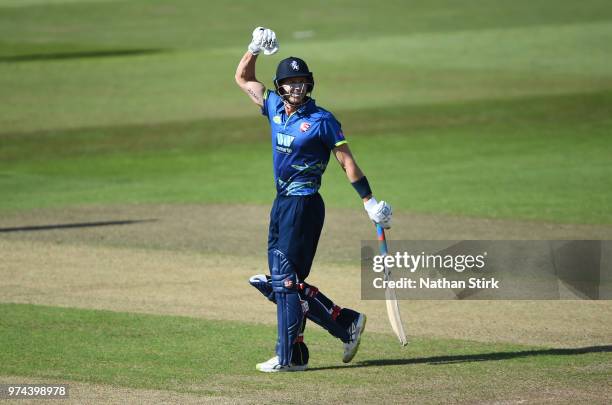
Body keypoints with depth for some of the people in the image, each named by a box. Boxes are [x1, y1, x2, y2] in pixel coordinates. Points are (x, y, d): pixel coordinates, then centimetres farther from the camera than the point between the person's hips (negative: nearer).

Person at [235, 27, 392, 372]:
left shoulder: (322, 120, -9)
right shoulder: (275, 107, 9)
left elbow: (347, 161, -8)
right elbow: (243, 78, 20)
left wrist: (370, 202, -12)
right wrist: (255, 48, 4)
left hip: (304, 205, -8)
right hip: (282, 204, 8)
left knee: (286, 279, -9)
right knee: (280, 281, 9)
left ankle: (290, 357, -6)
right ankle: (347, 324, 14)